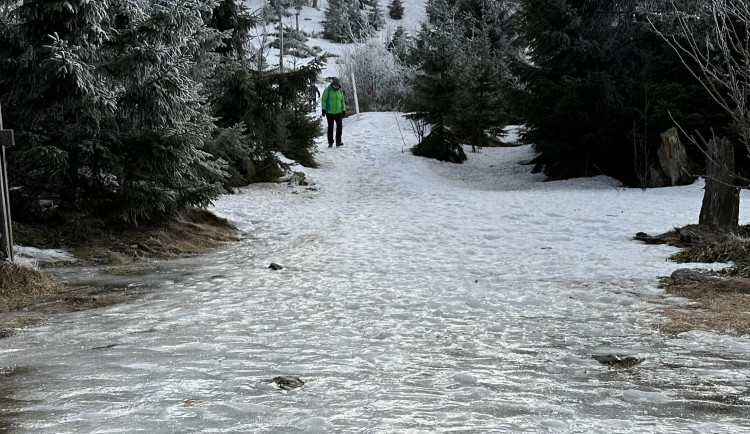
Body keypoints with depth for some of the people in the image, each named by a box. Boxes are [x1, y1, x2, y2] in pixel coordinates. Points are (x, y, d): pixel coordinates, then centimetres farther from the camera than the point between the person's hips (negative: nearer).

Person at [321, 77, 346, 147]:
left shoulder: (340, 91, 9)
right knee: (330, 127, 3)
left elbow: (342, 101, 18)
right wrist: (323, 109, -9)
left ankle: (338, 141, 6)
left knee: (339, 126, -2)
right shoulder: (327, 90, -4)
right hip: (329, 112, -3)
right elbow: (323, 100, -4)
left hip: (338, 112, 3)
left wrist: (344, 110, 17)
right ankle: (330, 142, 10)